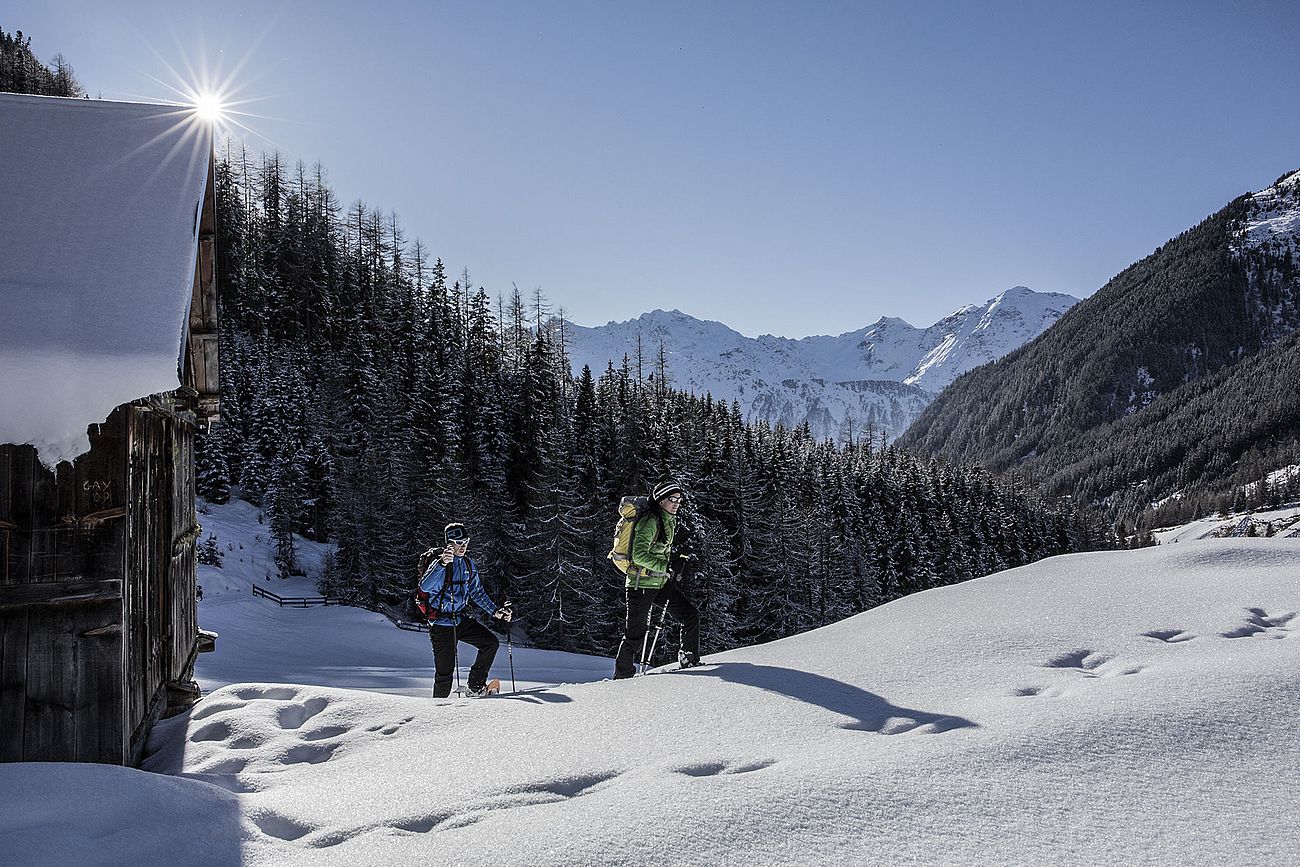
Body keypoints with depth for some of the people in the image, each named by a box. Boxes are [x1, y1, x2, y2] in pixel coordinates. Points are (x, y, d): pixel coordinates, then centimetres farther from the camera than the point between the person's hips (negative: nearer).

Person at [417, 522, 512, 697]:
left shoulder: (468, 564, 7)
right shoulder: (439, 563, -16)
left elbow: (477, 592, 19)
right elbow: (424, 586, -35)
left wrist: (495, 611, 11)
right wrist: (442, 563, -49)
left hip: (461, 620, 7)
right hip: (442, 625, -7)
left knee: (491, 642, -1)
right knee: (445, 671, -5)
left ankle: (475, 686, 11)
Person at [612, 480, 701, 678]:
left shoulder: (669, 521, 11)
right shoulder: (650, 522, -17)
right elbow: (639, 555, -25)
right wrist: (667, 566, -29)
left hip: (661, 582, 9)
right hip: (641, 583, -9)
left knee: (691, 615, 5)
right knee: (636, 633, -3)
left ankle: (690, 660, 15)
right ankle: (622, 675, 8)